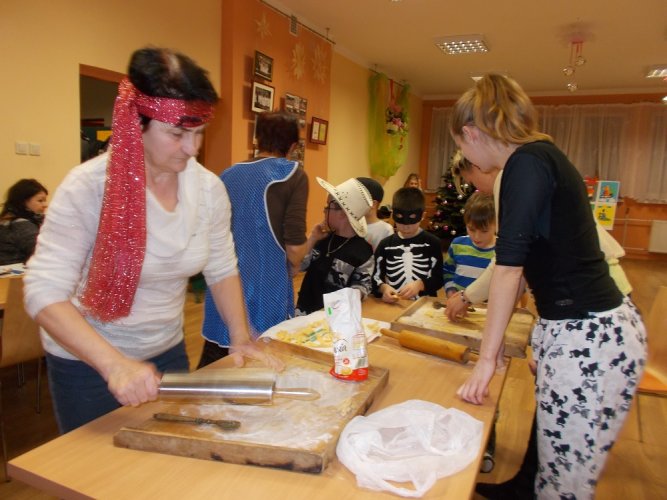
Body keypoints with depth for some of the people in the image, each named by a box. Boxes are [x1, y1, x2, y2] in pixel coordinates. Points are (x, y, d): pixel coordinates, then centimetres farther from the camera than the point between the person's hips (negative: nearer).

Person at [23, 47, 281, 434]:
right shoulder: (89, 187, -23)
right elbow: (45, 294, -26)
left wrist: (241, 337, -9)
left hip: (168, 353, 4)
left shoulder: (209, 188, -10)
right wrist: (114, 364, -38)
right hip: (87, 362, -4)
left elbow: (223, 269, 1)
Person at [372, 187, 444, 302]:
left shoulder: (432, 243, 3)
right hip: (393, 304, 1)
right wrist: (384, 287, -13)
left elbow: (438, 279, 1)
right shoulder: (385, 245, 8)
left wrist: (420, 284, -17)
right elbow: (376, 277, 7)